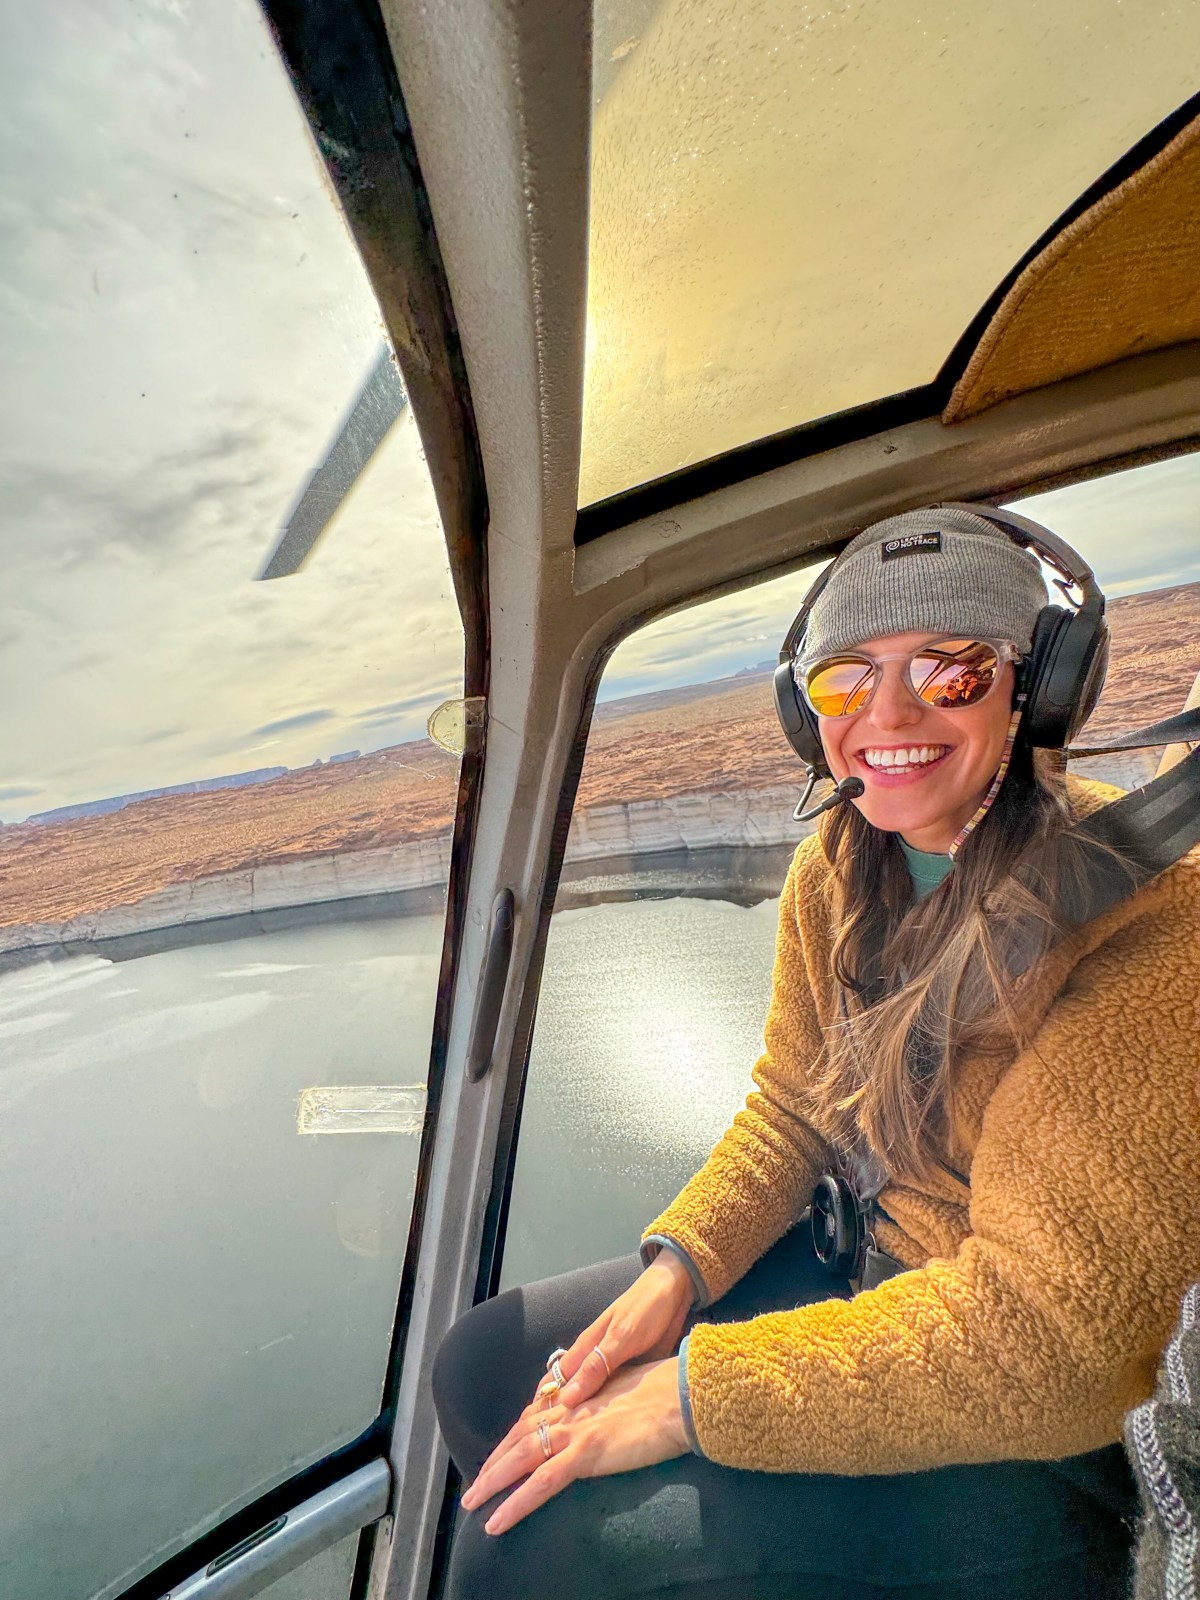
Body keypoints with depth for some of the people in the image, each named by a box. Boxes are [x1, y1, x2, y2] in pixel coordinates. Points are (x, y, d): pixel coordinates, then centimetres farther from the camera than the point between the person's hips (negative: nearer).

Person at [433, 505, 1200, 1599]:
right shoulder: (835, 867, -5)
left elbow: (1042, 1323, -28)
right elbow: (791, 1108, 3)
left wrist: (691, 1390, -25)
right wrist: (678, 1267, -12)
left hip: (1039, 1424, -5)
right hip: (854, 1260, 6)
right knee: (483, 1366, 7)